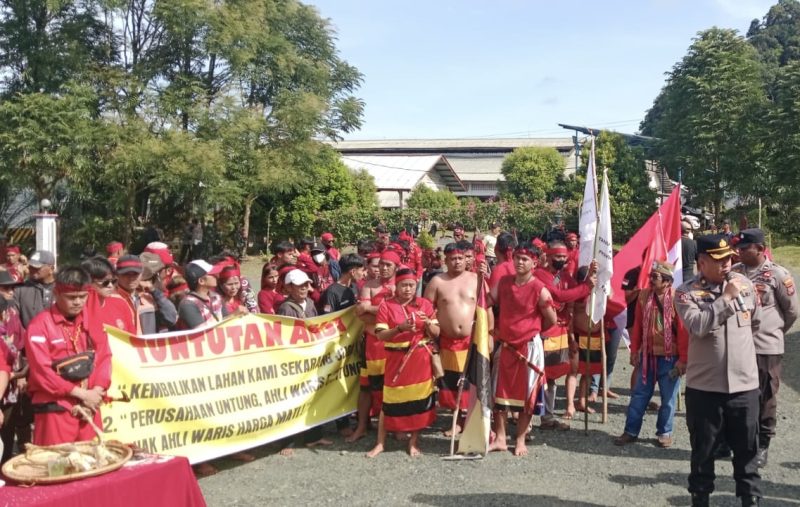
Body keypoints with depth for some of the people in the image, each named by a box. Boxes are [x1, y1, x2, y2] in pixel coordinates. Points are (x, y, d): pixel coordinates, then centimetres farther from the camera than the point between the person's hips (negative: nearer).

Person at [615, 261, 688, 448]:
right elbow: (638, 325, 6)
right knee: (639, 394, 9)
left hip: (669, 357, -4)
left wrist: (683, 359, -11)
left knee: (668, 397, 9)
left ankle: (664, 432, 23)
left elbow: (683, 331, -12)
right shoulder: (644, 295, 0)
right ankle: (631, 431, 17)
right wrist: (634, 351, 7)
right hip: (647, 355, 4)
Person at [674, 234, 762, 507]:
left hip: (744, 383, 3)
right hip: (704, 386, -3)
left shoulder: (744, 283, 3)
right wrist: (727, 297, -21)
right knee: (703, 449, 11)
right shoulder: (686, 292, -9)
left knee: (747, 449, 12)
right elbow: (698, 326, -26)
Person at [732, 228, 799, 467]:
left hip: (767, 348, -4)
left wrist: (774, 332, 11)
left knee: (765, 399, 7)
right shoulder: (733, 272, 3)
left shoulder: (778, 274, -8)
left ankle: (762, 445, 20)